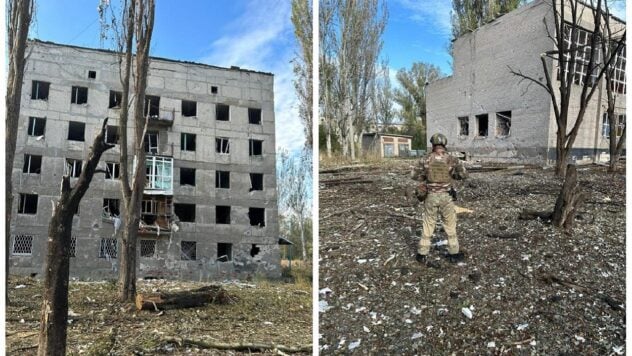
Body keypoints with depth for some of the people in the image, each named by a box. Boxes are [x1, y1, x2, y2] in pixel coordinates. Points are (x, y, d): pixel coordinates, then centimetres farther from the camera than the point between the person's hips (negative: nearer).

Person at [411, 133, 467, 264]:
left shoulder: (426, 159, -5)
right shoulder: (451, 159, -6)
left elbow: (415, 175, 2)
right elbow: (463, 175, 1)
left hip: (431, 197, 1)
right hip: (446, 197, -1)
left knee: (428, 226, 11)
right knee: (450, 226, 13)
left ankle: (422, 255, 15)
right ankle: (454, 254, 20)